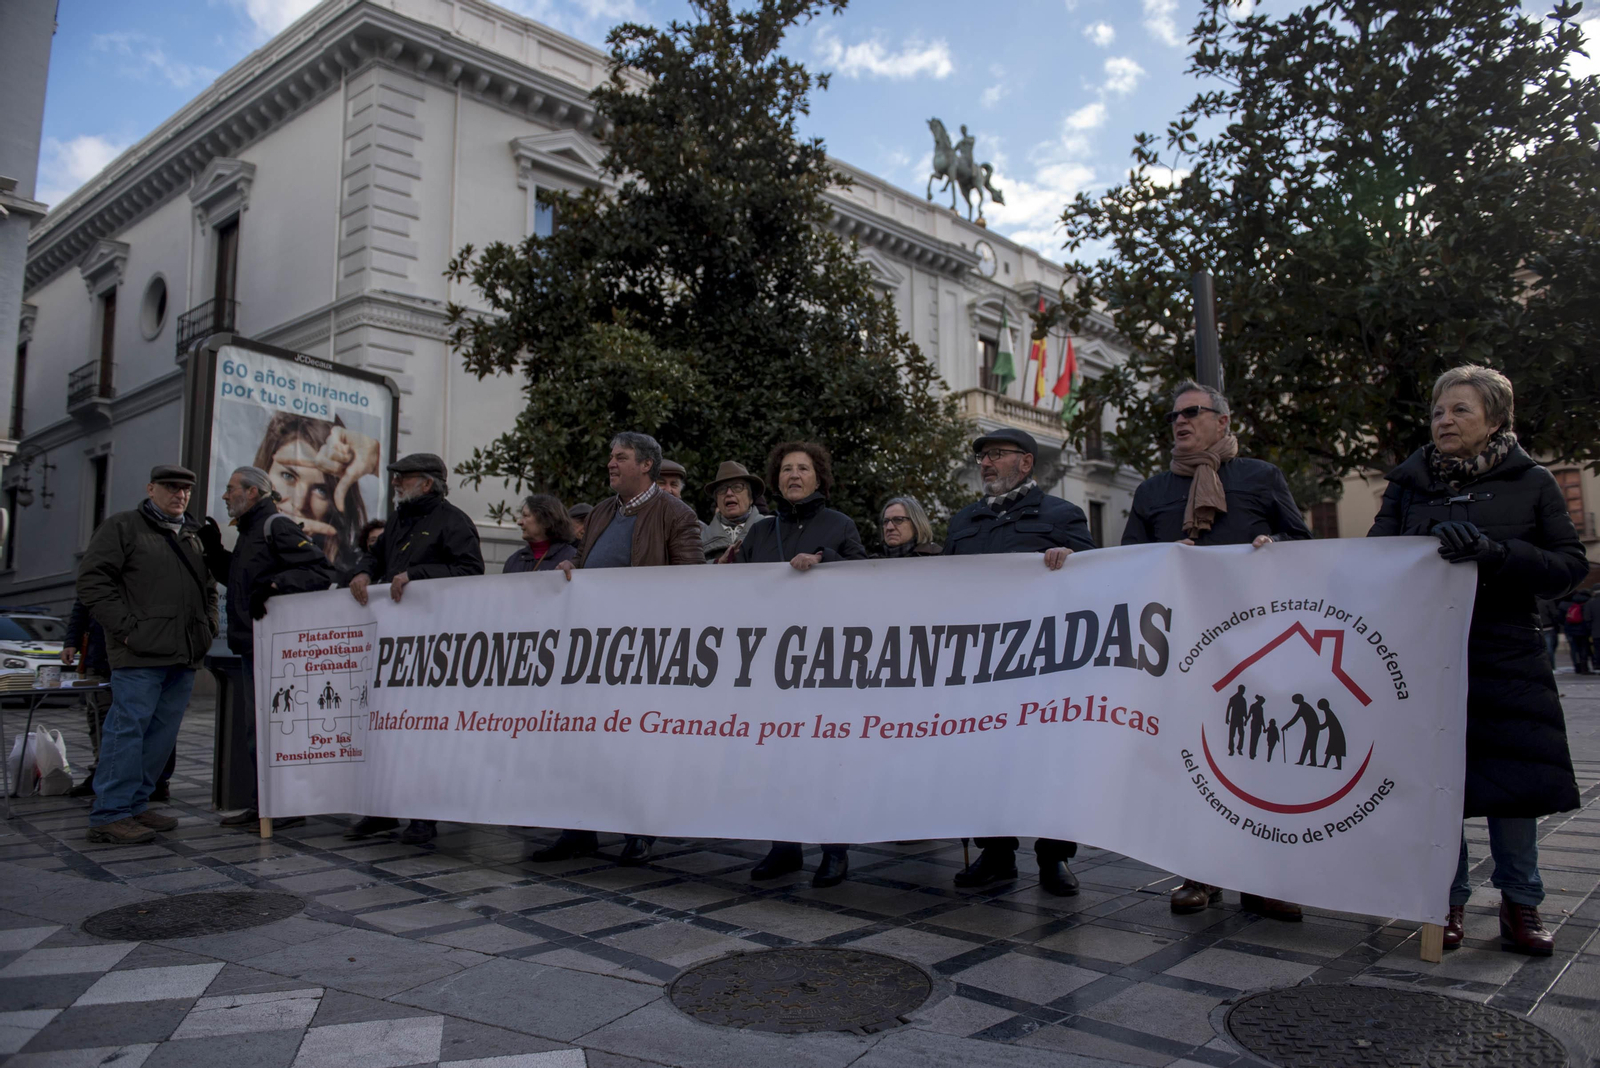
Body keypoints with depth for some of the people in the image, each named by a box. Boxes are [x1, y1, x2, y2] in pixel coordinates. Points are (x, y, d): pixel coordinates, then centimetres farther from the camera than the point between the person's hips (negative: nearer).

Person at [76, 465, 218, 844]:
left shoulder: (193, 536, 23)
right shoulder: (123, 527, 2)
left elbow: (209, 587, 31)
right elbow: (92, 579, -7)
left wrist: (209, 625, 15)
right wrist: (124, 627, -13)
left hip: (184, 655, 7)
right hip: (141, 652, -7)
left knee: (163, 733, 9)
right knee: (128, 727, -8)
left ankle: (135, 804, 18)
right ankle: (109, 815, -2)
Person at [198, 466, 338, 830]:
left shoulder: (278, 528, -11)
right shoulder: (249, 533, 20)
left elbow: (323, 572, -20)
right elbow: (236, 579, 32)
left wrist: (275, 584, -28)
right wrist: (213, 548, 21)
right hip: (252, 649, 10)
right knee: (255, 730, 14)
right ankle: (260, 805, 22)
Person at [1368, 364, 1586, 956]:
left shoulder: (1531, 482, 4)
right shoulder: (1408, 484, 7)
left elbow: (1572, 564, -4)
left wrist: (1497, 553, -19)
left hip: (1507, 657, 0)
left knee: (1513, 776, 1)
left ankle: (1520, 903, 18)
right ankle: (1448, 900, 16)